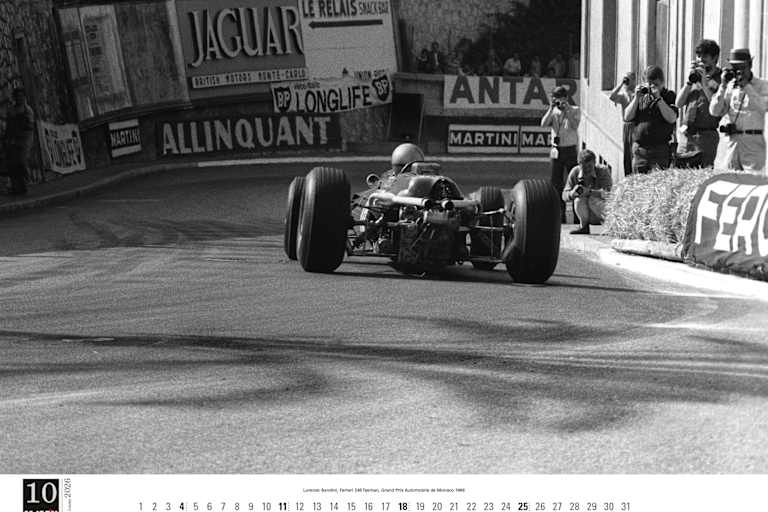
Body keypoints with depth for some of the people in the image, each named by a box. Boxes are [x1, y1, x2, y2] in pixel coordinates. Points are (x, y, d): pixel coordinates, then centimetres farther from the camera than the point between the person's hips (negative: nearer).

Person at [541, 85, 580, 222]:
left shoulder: (575, 110, 1)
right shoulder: (553, 111, 9)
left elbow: (575, 126, -15)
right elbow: (544, 124, -6)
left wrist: (566, 110, -17)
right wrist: (551, 108, -11)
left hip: (570, 150, -3)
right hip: (556, 150, 3)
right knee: (556, 183, 3)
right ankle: (559, 213, 9)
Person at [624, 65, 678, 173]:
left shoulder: (669, 96, 2)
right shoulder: (641, 95, 12)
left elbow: (671, 118, -13)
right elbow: (627, 117, 7)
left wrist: (658, 98, -14)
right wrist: (637, 98, -3)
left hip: (659, 151, -4)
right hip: (639, 150, 4)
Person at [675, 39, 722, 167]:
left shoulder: (720, 79, 0)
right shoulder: (694, 76, 17)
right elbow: (678, 103, 10)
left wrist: (704, 83, -11)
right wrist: (690, 81, 0)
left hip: (706, 136, -5)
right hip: (685, 136, 5)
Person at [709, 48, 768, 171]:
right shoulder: (728, 86, 12)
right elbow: (714, 111, 2)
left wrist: (746, 86, -12)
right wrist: (723, 86, -4)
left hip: (752, 142, -2)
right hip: (728, 141, 2)